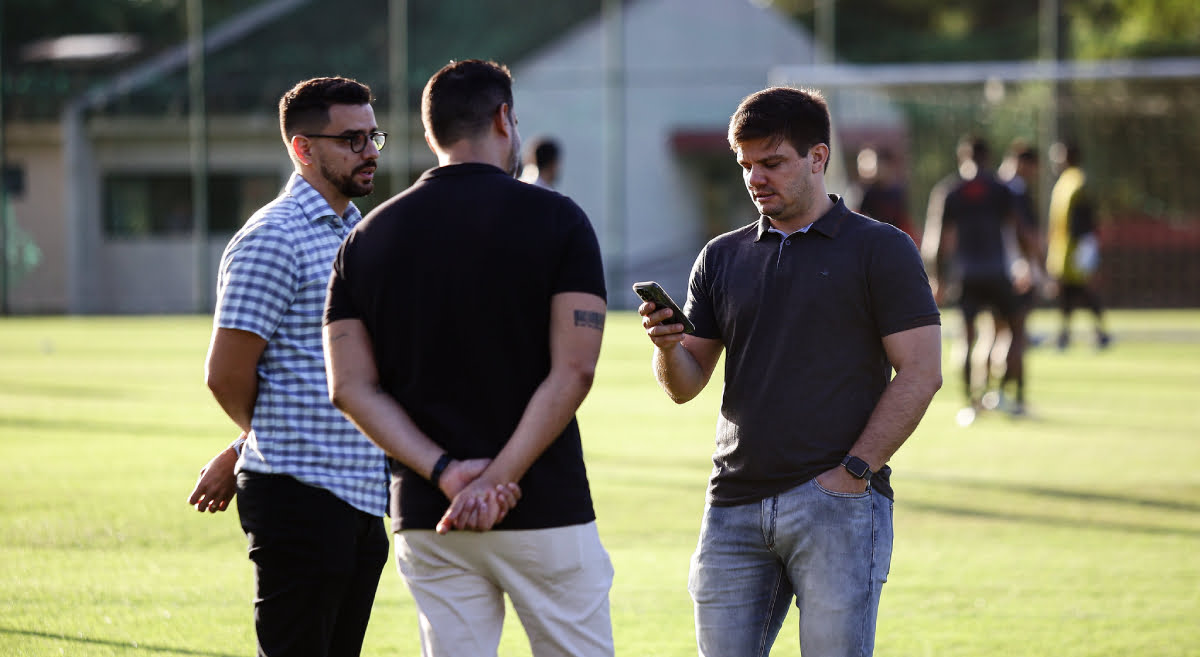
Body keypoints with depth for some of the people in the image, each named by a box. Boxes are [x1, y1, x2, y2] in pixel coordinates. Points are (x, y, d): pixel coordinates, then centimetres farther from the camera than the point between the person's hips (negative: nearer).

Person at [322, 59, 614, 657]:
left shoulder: (367, 238, 7)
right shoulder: (554, 220, -4)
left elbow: (352, 388, -1)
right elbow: (572, 371, -13)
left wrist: (449, 476, -9)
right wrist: (498, 480, -15)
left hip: (426, 519, 3)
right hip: (544, 512, -3)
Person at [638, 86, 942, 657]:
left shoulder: (880, 250, 3)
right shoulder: (722, 258, 16)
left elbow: (920, 373, -4)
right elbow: (685, 386, 14)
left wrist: (853, 472, -11)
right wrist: (667, 346, -9)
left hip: (837, 503, -4)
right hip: (734, 506, 4)